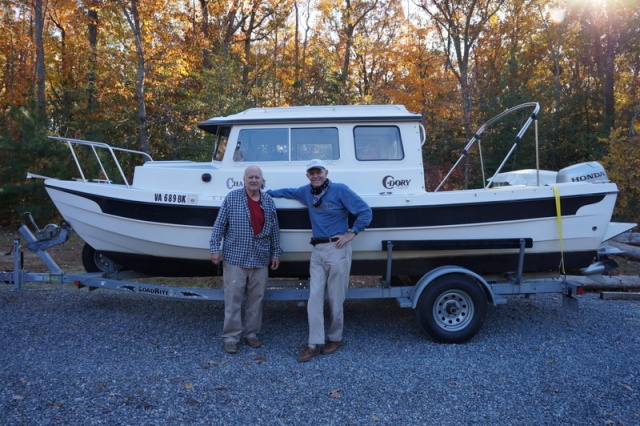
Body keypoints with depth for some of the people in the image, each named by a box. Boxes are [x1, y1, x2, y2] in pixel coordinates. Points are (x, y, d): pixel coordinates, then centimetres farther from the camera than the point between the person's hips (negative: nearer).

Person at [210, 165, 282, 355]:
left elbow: (274, 230, 12)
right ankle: (231, 336, 10)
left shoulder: (269, 201, 8)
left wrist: (276, 253, 10)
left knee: (256, 298, 9)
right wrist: (215, 248, -5)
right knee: (233, 298, 0)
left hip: (261, 259, 3)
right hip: (235, 257, -3)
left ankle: (251, 333, 23)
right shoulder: (232, 197, -1)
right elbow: (219, 225, -1)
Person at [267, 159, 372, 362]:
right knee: (314, 297, 2)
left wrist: (351, 234, -10)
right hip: (317, 250, 6)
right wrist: (267, 193, 27)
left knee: (336, 298, 4)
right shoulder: (307, 191, 10)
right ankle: (315, 343, 7)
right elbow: (288, 192, 31)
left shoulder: (340, 190, -8)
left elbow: (365, 212, -8)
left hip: (337, 249, -5)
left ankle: (335, 338, 23)